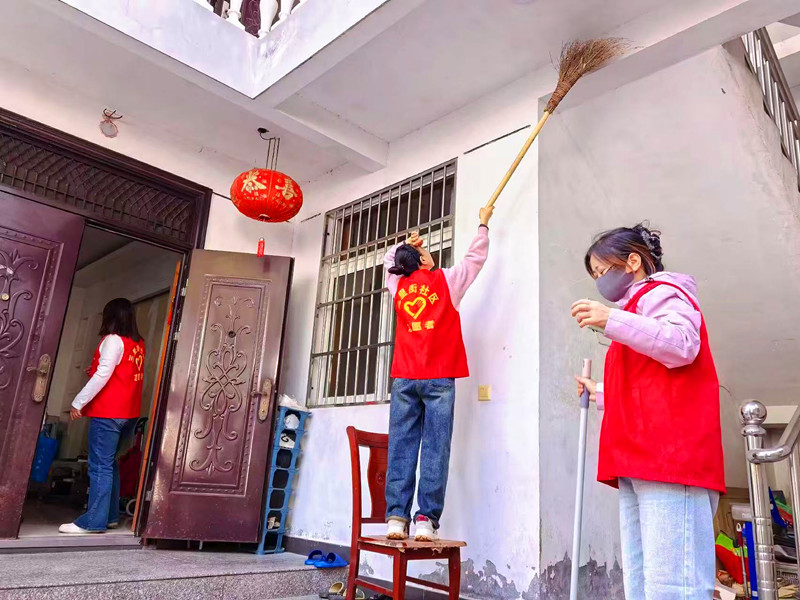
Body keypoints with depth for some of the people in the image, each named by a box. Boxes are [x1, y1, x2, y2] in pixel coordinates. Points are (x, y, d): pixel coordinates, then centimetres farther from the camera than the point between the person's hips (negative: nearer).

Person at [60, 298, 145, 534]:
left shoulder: (114, 340, -10)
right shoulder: (138, 343, 13)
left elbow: (102, 375, -17)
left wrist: (78, 402, -13)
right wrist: (96, 370, 19)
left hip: (108, 412, -8)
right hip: (128, 412, 8)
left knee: (100, 466, -5)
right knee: (109, 464, 16)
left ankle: (94, 521, -2)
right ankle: (111, 516, 18)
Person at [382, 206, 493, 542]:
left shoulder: (398, 285, 13)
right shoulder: (445, 281, 4)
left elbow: (388, 261, 36)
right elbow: (476, 258, 18)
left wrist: (404, 246, 29)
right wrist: (483, 224, 31)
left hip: (404, 378, 3)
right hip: (438, 378, -3)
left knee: (401, 448, 1)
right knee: (434, 450, -4)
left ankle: (397, 517, -3)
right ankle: (426, 520, -6)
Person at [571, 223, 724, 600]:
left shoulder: (660, 292, 5)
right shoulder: (638, 305, 32)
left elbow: (682, 344, -18)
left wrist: (612, 320, -23)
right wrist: (599, 393, 45)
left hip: (670, 455, -10)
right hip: (641, 461, 10)